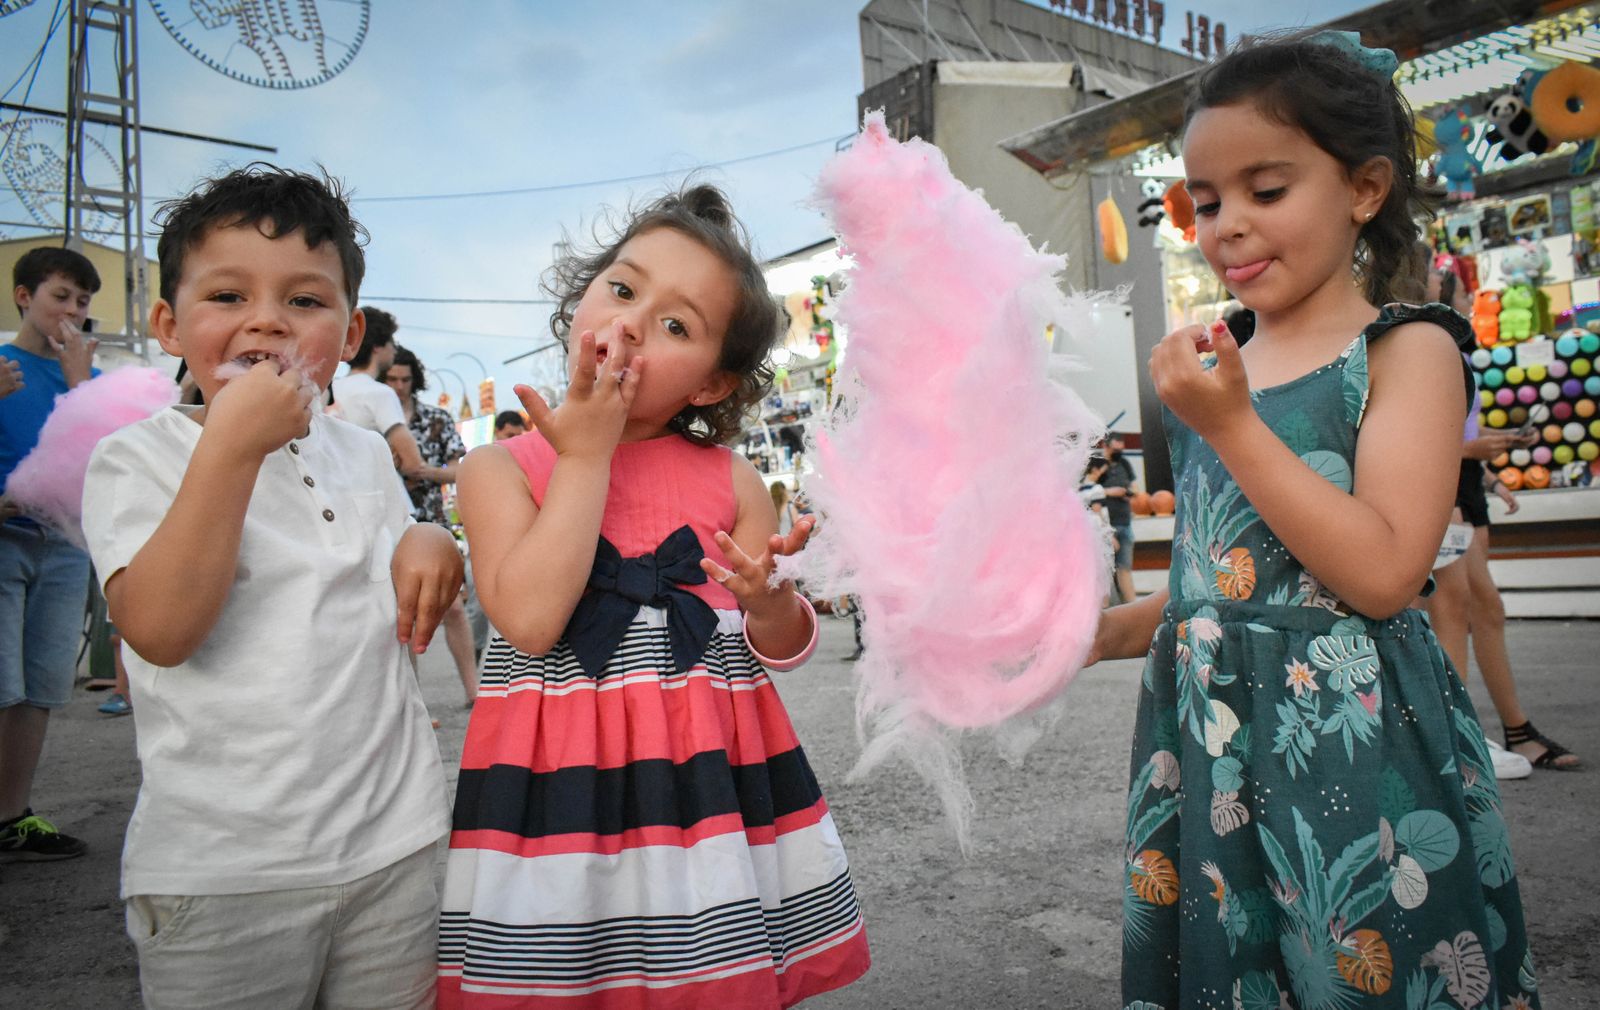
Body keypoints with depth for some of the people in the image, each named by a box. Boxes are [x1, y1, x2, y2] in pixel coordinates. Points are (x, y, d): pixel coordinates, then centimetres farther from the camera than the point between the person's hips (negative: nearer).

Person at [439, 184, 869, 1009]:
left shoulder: (728, 479, 2)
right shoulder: (501, 467, -2)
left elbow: (785, 649, 7)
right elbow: (530, 621, -18)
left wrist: (771, 605, -17)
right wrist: (587, 456, -13)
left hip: (707, 771, 2)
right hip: (562, 780, -1)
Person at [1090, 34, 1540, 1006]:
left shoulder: (1407, 349, -6)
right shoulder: (1221, 373, 9)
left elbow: (1381, 574, -19)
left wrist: (1233, 426, -19)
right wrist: (1108, 631, 3)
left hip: (1352, 747, -5)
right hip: (1211, 740, 6)